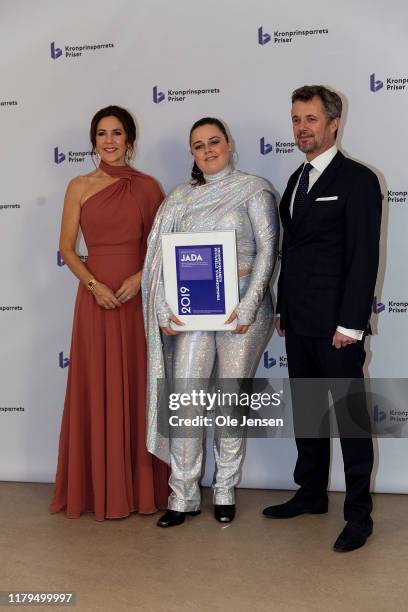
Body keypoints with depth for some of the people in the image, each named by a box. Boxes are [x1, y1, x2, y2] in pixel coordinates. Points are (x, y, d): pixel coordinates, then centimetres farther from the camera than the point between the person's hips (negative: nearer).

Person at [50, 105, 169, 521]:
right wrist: (94, 285, -12)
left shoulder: (147, 186, 5)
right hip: (96, 296, 0)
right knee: (96, 390, 3)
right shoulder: (79, 187, 4)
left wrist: (140, 276, -11)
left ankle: (142, 486, 18)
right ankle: (99, 488, 16)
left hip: (139, 296, 0)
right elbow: (66, 248, 2)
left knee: (139, 388, 5)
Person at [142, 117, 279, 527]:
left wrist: (247, 306, -14)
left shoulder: (253, 189, 1)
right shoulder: (181, 197, 10)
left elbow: (267, 247, -6)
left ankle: (225, 492, 21)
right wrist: (163, 309, -5)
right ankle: (183, 496, 10)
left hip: (241, 305, -2)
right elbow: (163, 256, 6)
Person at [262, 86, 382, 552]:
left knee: (350, 417, 1)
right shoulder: (297, 180, 15)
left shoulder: (357, 180, -9)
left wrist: (350, 323, -18)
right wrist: (283, 309, 14)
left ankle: (358, 514, 11)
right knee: (306, 411, 15)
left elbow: (364, 256, -14)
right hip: (299, 322, 8)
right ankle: (311, 494, 30)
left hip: (336, 324, -8)